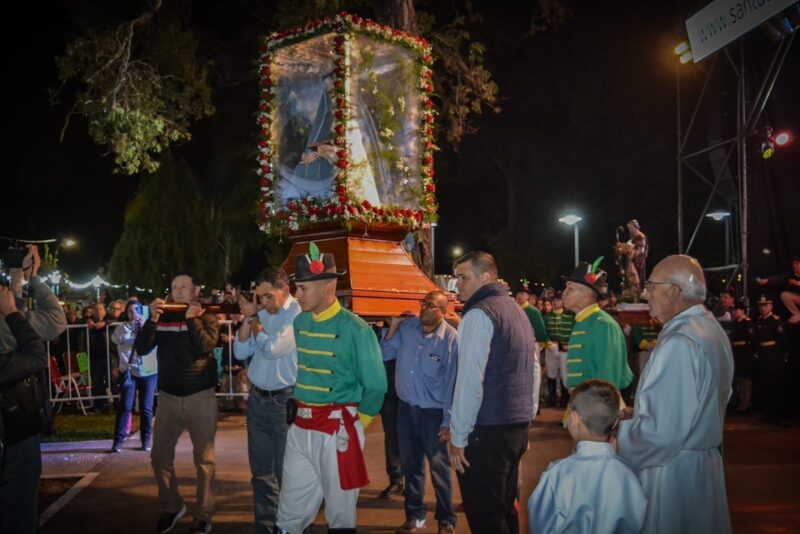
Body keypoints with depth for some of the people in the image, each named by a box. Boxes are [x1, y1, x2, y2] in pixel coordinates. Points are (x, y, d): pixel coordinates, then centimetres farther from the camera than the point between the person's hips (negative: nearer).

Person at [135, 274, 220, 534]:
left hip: (200, 396, -3)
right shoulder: (162, 317, 6)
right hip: (168, 396, 3)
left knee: (204, 459, 4)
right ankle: (171, 507, 27)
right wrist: (152, 319, -16)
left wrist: (192, 318, -23)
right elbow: (141, 348, -6)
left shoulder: (206, 316, -2)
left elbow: (206, 347, -19)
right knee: (160, 456, 8)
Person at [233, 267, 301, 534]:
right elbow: (240, 353, 4)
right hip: (257, 399, 7)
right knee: (261, 471, 15)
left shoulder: (298, 314, -14)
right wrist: (248, 317, -8)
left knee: (287, 472, 4)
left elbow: (271, 349, -21)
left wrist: (255, 320, -5)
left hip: (285, 401, -7)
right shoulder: (261, 313, 6)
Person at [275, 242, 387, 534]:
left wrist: (354, 422, 0)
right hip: (300, 428, 6)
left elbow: (376, 385, -11)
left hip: (338, 430, -5)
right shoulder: (299, 322, 5)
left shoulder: (355, 329, -14)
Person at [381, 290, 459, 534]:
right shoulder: (407, 326, -3)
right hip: (406, 409, 5)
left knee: (439, 469, 8)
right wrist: (393, 326, -6)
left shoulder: (451, 338, -16)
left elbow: (452, 382, -13)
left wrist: (448, 421, -13)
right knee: (411, 465, 17)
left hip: (433, 413, -4)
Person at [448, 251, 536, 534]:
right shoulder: (517, 311, 14)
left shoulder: (479, 314, -12)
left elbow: (470, 381, -17)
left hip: (487, 431, -9)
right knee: (505, 509, 18)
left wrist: (458, 437, -12)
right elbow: (532, 371, 17)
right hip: (518, 426, 9)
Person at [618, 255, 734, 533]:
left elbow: (660, 434, -27)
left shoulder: (679, 343, -24)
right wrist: (639, 414, 11)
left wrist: (614, 431, -11)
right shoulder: (712, 328, 5)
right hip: (707, 462, 9)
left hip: (674, 472, -9)